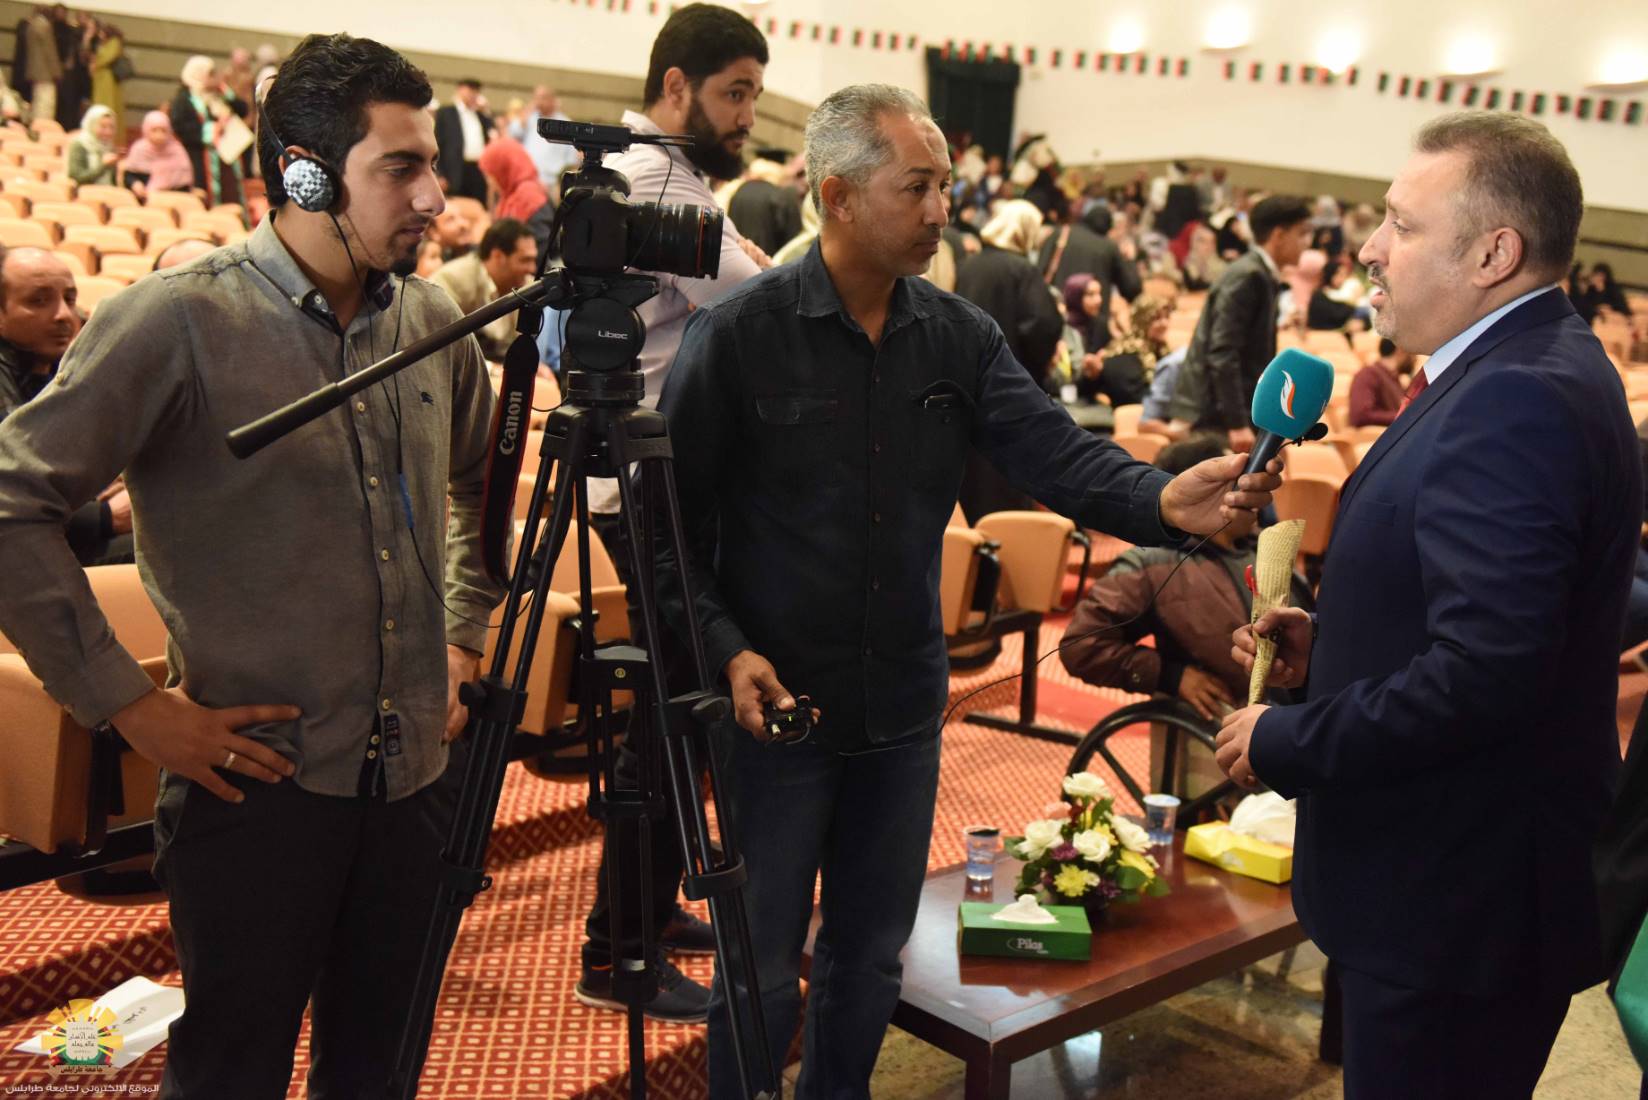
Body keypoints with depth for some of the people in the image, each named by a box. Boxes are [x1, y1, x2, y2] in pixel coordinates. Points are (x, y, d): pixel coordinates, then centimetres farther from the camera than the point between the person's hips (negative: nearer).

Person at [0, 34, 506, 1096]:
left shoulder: (432, 319, 5)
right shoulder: (179, 319, -12)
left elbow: (482, 482, 23)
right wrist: (128, 702, -14)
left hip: (413, 772, 5)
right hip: (257, 780, -5)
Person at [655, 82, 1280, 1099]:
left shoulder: (961, 337, 0)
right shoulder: (739, 334, -12)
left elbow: (1056, 452, -11)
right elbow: (672, 514, -9)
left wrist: (1162, 498, -29)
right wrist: (723, 645, -20)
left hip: (903, 708, 4)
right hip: (775, 700, -4)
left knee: (873, 956, 19)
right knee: (764, 973, 8)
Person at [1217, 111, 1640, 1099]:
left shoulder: (1518, 401, -24)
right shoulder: (1526, 373, 10)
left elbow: (1484, 672, -31)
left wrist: (1286, 746, -19)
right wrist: (1329, 648, 5)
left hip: (1461, 900, -10)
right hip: (1454, 879, 10)